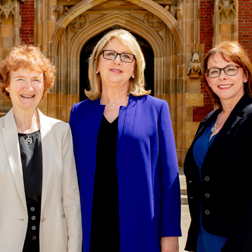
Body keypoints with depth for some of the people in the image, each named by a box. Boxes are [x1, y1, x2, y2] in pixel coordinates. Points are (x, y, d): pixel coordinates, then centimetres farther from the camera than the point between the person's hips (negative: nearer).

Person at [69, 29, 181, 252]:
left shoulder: (156, 109, 1)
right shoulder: (79, 112, 7)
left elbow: (169, 176, -1)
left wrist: (170, 233, -5)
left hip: (139, 231, -1)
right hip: (90, 230, 2)